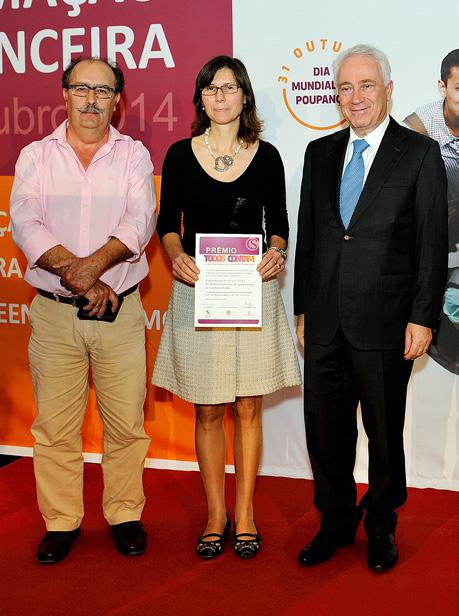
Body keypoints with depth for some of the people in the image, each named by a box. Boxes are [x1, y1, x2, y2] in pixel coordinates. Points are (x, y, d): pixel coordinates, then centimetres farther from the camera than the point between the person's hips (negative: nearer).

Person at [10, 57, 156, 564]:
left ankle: (125, 515, 22)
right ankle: (61, 521, 20)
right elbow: (25, 224, -7)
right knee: (55, 426, 5)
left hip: (120, 312, 0)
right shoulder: (36, 156, 7)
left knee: (127, 423, 4)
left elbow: (140, 221, -9)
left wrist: (92, 265, -24)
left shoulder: (133, 155, 7)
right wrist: (76, 275, -18)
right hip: (54, 313, 0)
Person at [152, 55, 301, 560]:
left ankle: (245, 513, 19)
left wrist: (276, 251, -11)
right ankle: (216, 514, 20)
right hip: (196, 291, 0)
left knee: (248, 407, 6)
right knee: (208, 410, 6)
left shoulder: (266, 156, 4)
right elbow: (168, 221, 7)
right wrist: (176, 255, -13)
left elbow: (278, 222, 9)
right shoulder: (181, 154, 3)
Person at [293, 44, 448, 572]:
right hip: (325, 324, 4)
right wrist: (302, 308, 10)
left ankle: (381, 526, 29)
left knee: (384, 432, 10)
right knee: (325, 430, 11)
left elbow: (432, 244, -5)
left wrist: (422, 318, -10)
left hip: (384, 323, -4)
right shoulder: (320, 153, 10)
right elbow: (307, 235, 13)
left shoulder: (420, 153, -3)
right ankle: (336, 523, 30)